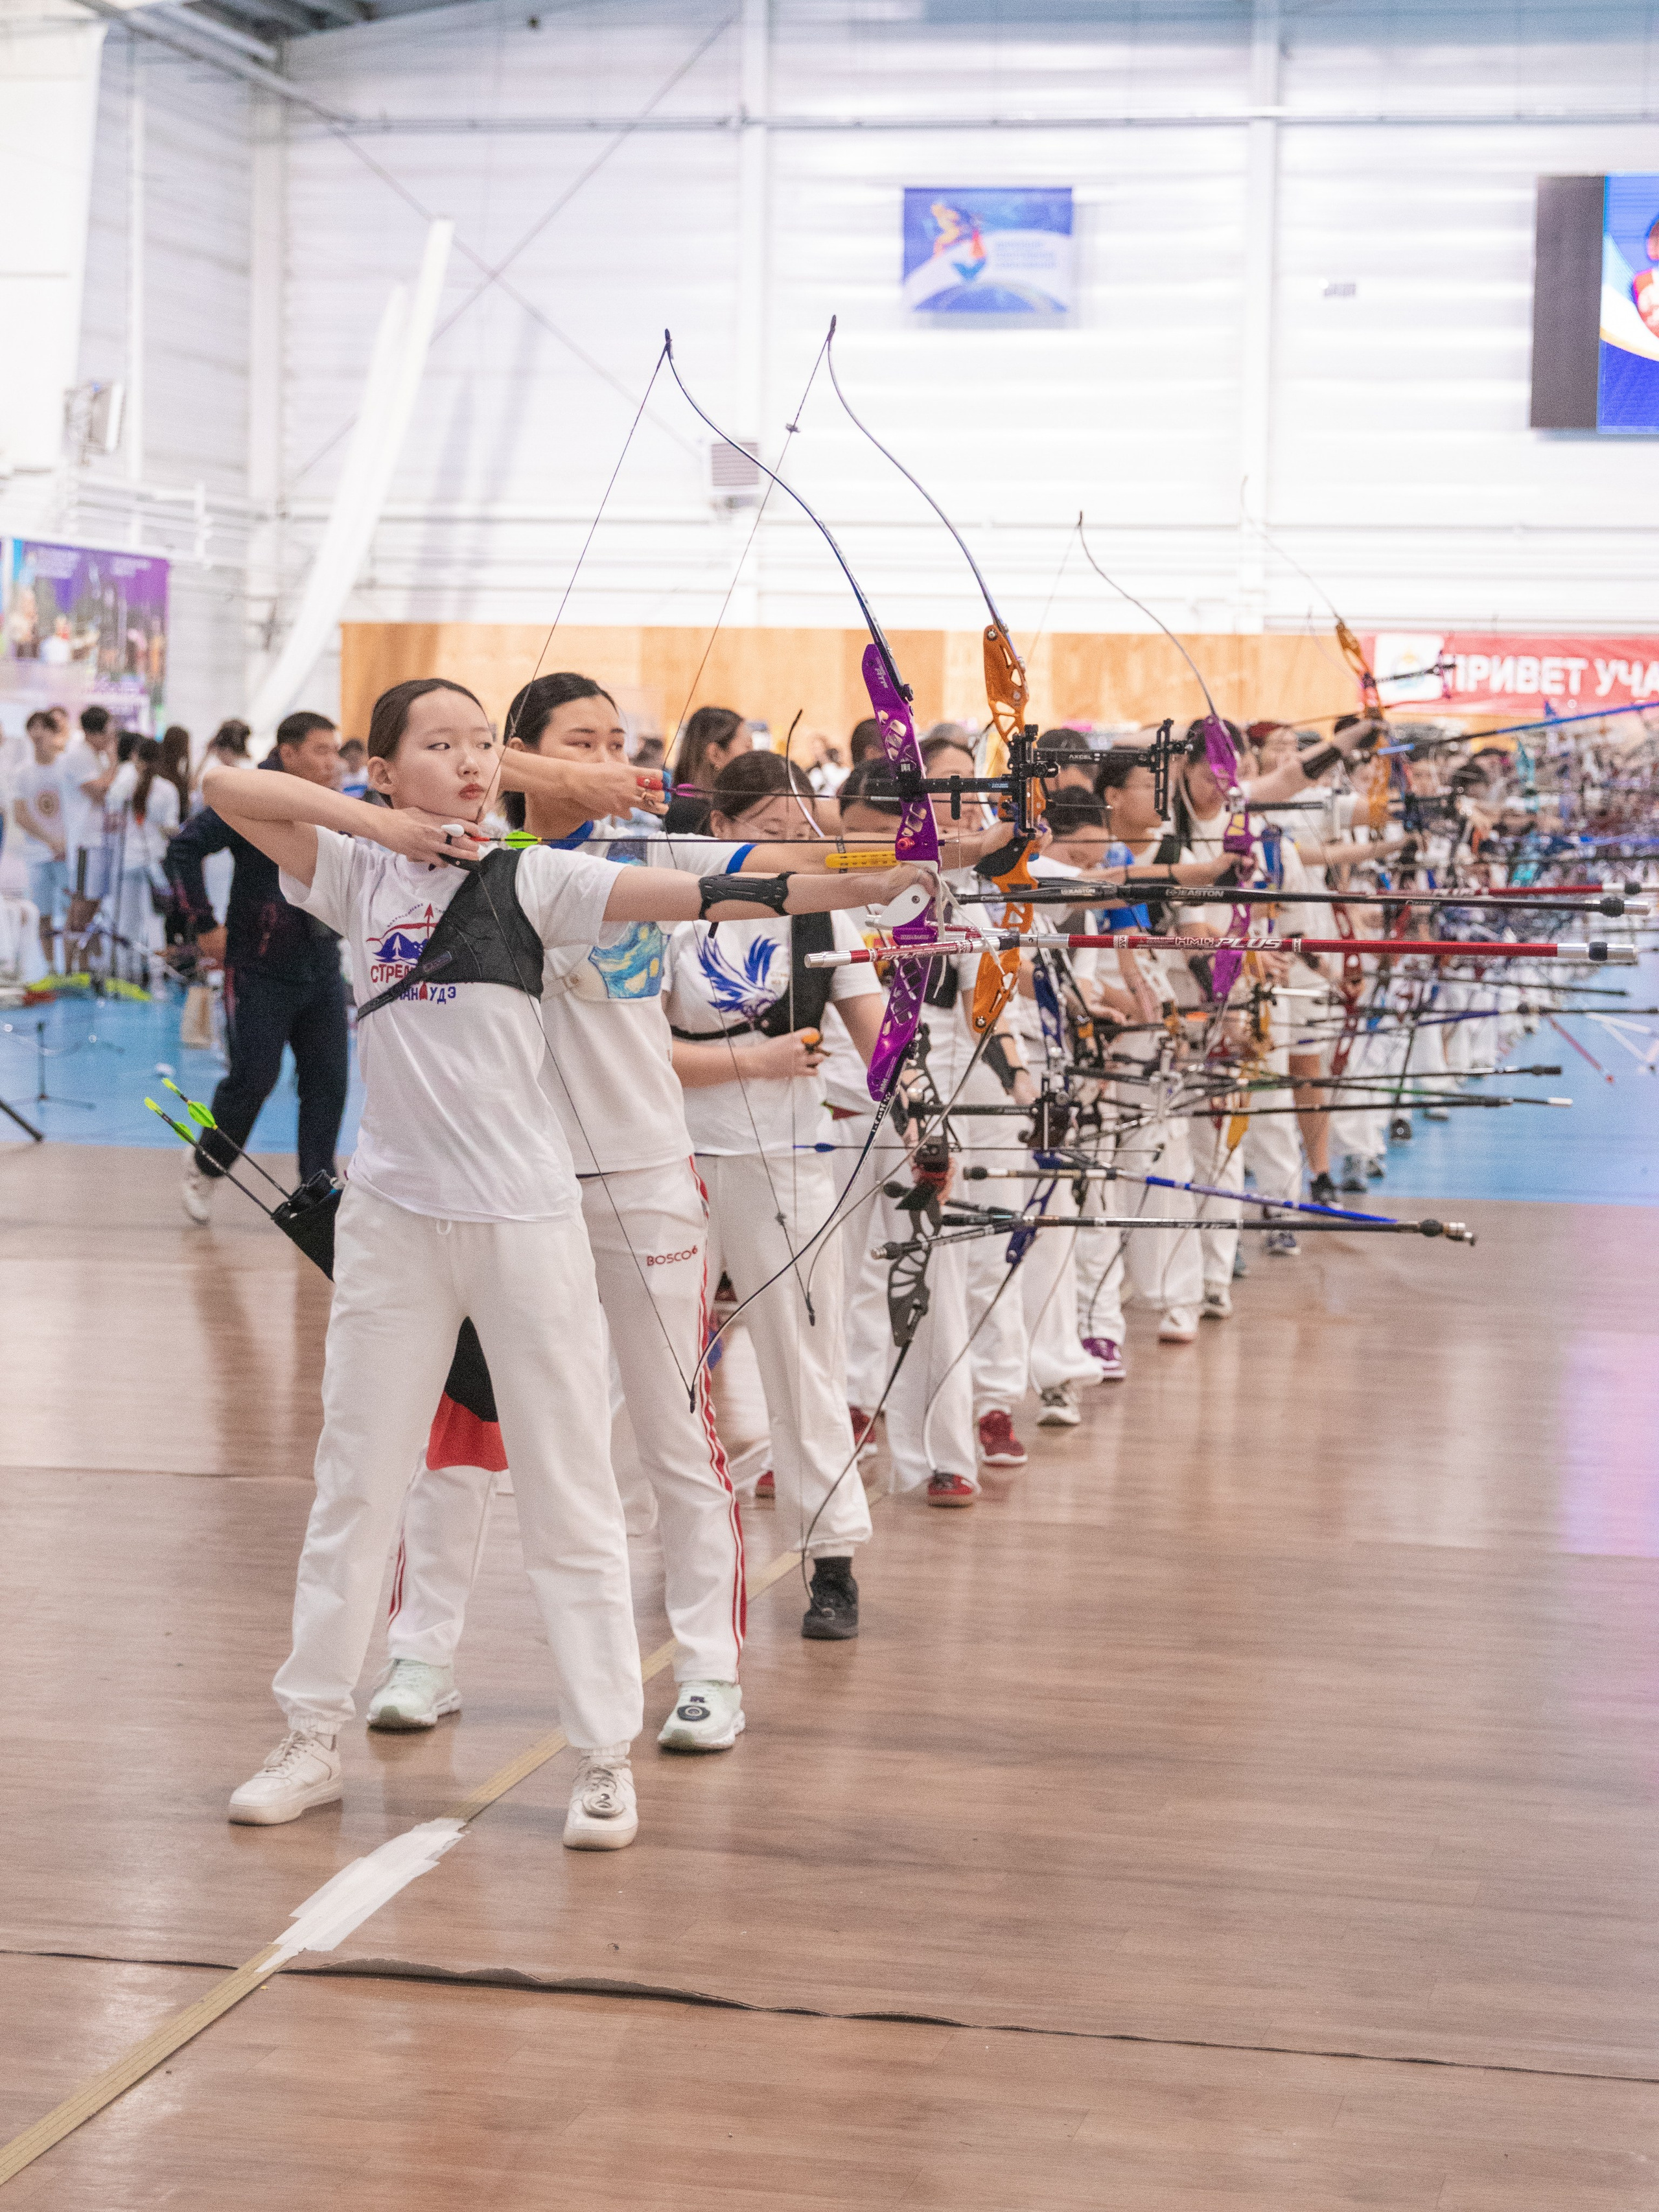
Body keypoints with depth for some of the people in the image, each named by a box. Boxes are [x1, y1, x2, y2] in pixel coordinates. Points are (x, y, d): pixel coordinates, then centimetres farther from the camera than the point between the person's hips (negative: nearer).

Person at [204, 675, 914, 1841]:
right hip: (394, 1211, 2)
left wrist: (867, 881, -25)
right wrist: (385, 825, -11)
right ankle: (314, 1735, 23)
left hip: (527, 1210, -2)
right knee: (355, 1479, 11)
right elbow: (227, 784, -4)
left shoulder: (533, 878, -3)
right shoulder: (357, 872, 4)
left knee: (572, 1489, 2)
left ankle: (607, 1755, 10)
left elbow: (696, 894, -14)